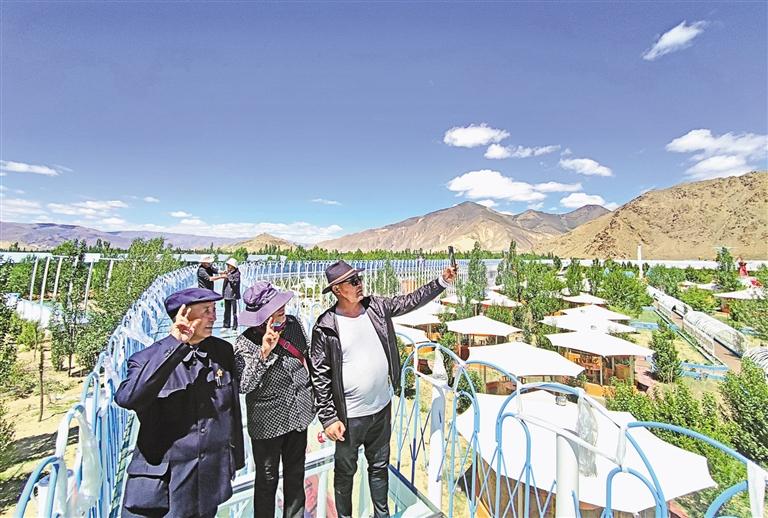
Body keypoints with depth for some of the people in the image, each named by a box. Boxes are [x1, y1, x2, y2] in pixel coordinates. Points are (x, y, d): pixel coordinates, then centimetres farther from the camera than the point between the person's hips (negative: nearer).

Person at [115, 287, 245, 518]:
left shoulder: (223, 351, -5)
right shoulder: (148, 359, -12)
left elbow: (233, 408, 4)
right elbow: (126, 399, -32)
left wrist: (235, 457, 11)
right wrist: (174, 345, -36)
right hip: (159, 486, -3)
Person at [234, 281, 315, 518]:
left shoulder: (293, 324, -9)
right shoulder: (245, 344, -21)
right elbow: (243, 386, -29)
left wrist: (312, 395, 13)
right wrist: (263, 354, -40)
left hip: (299, 412, 4)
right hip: (268, 423, -4)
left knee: (296, 475, 24)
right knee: (267, 480, 19)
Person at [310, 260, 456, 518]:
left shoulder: (376, 307, -6)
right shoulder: (326, 327, -18)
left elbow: (411, 300, 0)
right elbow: (320, 376, -12)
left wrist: (442, 281, -8)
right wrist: (329, 419, -11)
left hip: (382, 408, 4)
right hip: (349, 416, -4)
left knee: (380, 465, 25)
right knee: (345, 471, 20)